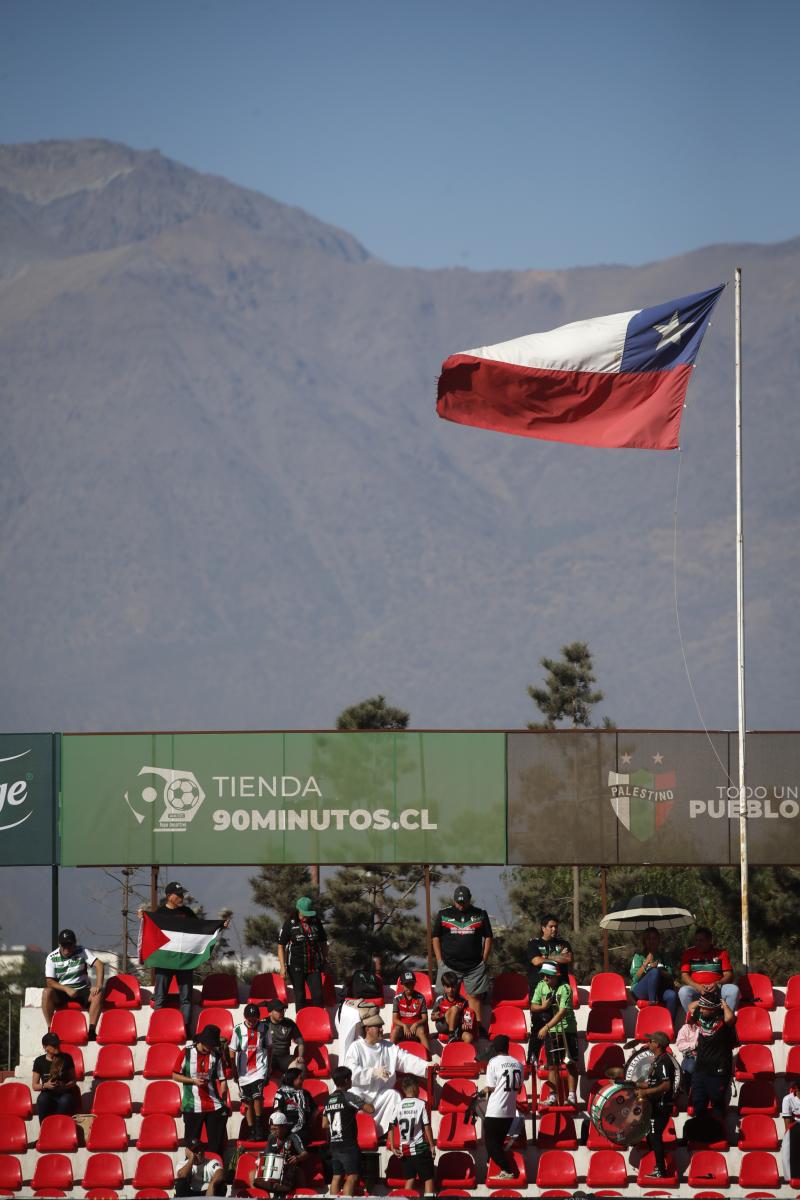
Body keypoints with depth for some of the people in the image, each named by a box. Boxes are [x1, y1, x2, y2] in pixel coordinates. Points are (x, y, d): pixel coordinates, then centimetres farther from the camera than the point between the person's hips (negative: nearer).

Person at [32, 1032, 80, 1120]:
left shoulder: (66, 1058, 4)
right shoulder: (39, 1061, 5)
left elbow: (73, 1081, 7)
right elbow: (34, 1086, 7)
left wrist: (64, 1086, -15)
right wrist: (45, 1085, -15)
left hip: (65, 1093, 0)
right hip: (48, 1093, 0)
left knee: (65, 1101, -37)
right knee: (42, 1099, -35)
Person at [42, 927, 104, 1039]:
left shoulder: (82, 952, -2)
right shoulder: (52, 958, -2)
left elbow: (99, 965, -14)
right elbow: (49, 982, -7)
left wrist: (98, 986, -30)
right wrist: (67, 989, -23)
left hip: (82, 992, 0)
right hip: (61, 992, 0)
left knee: (98, 994, -30)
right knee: (47, 992, -32)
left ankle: (92, 1031, -30)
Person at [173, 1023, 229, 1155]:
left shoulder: (217, 1055, 1)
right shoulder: (187, 1053, -3)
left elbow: (222, 1079, 2)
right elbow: (175, 1075, 2)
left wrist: (224, 1102, -6)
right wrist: (193, 1081, -13)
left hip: (214, 1106, 1)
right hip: (192, 1107, -1)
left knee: (217, 1144, 3)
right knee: (192, 1145, 6)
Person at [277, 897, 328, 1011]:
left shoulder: (316, 922, 5)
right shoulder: (289, 924, -4)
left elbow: (323, 943, 17)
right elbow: (281, 945, -3)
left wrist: (325, 960, 12)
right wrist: (283, 966, -10)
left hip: (314, 967, 2)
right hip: (296, 967, -2)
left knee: (318, 995, -4)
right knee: (300, 997, 3)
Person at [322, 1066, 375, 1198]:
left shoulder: (329, 1100, 11)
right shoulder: (348, 1097, -11)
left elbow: (324, 1125, 16)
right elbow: (370, 1109, -16)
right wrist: (364, 1103, 6)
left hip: (334, 1145, 8)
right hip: (348, 1145, -8)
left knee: (337, 1176, 10)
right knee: (352, 1176, -9)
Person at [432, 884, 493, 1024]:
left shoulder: (480, 915, 7)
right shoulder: (443, 914, 7)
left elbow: (488, 938, 10)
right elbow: (436, 938, 9)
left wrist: (484, 960, 3)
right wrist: (440, 960, 2)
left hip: (474, 965, 0)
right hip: (449, 964, 0)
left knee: (474, 996, 0)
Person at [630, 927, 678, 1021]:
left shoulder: (663, 957, 21)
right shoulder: (639, 956, 14)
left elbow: (671, 977, 9)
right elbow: (635, 977, 0)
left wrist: (659, 971, -10)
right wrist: (646, 963, -9)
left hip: (659, 991, 2)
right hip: (640, 991, -2)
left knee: (672, 995, -33)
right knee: (654, 972, -32)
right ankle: (652, 1003, -34)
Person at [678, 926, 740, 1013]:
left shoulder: (721, 953, 9)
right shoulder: (689, 953, 10)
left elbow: (729, 976, 4)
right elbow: (684, 976, 3)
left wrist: (717, 984, -18)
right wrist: (697, 986, -17)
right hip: (696, 990, 0)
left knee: (733, 990, -29)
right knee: (683, 992, -32)